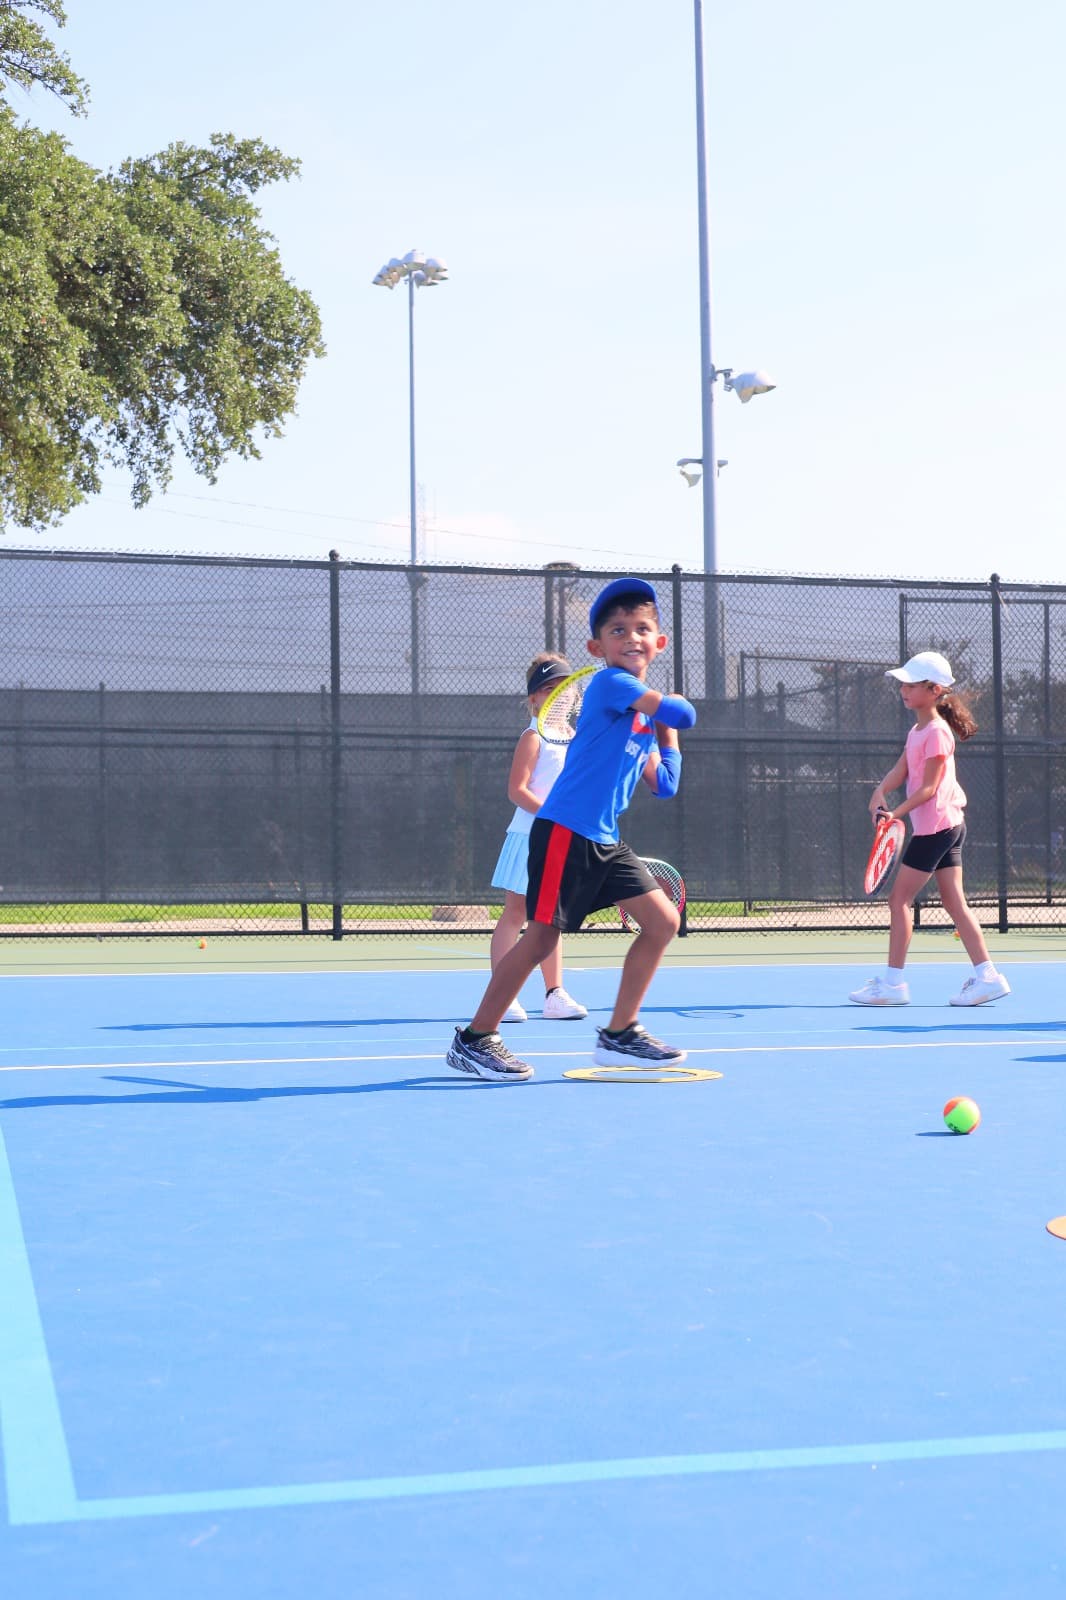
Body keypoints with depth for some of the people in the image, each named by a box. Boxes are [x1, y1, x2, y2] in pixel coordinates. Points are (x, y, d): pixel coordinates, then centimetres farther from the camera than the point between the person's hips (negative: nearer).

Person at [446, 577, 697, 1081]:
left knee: (663, 921, 5)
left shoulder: (645, 714, 16)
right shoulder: (610, 683, -10)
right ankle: (474, 1038, 4)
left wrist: (665, 733, 15)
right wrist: (672, 705, 2)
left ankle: (618, 1035, 14)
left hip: (606, 841, 9)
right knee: (542, 934, -7)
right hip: (565, 831, -9)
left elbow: (665, 785, 20)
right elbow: (683, 714, -20)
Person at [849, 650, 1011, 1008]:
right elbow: (900, 770, 5)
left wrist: (897, 813, -27)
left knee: (899, 900, -5)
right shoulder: (918, 731, 14)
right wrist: (880, 793, -14)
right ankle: (986, 976, 8)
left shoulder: (937, 733, -15)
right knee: (953, 902, 8)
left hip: (935, 826, -9)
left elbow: (929, 787, -19)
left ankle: (892, 982, -1)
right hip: (949, 826, 9)